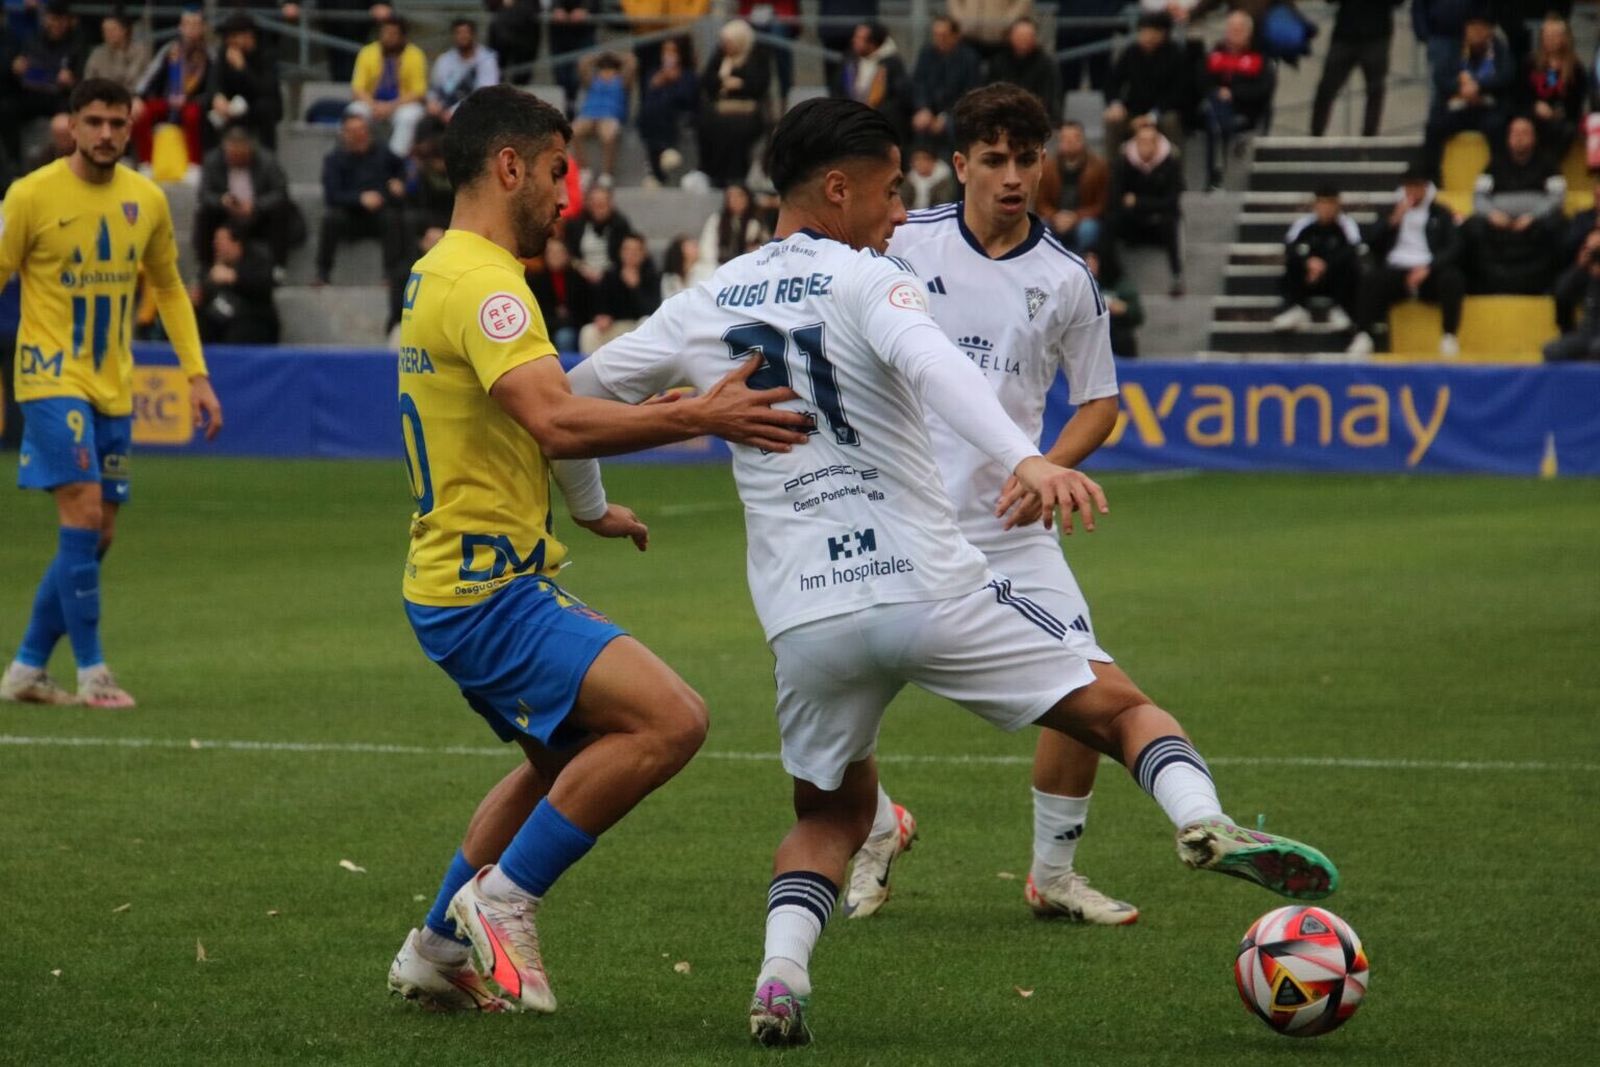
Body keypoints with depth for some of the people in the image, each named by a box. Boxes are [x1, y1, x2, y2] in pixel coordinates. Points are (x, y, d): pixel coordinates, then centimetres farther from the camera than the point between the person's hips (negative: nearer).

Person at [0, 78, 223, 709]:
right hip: (53, 380, -6)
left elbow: (169, 288, 16)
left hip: (113, 389, 6)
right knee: (83, 511, -17)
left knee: (95, 535, 6)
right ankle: (92, 673, -10)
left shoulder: (146, 200, 4)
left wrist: (197, 375, 9)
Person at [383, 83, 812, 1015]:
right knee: (671, 720, -21)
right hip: (490, 592, -11)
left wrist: (586, 507, 38)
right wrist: (701, 418, -34)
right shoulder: (482, 284, -18)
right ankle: (503, 901, -10)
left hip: (469, 581, 11)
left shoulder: (440, 274, 16)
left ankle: (439, 950, 32)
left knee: (573, 754, 29)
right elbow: (555, 422, -33)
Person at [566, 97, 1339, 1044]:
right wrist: (1026, 459, -38)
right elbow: (933, 364, -23)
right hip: (932, 590, -4)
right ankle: (1205, 823, -18)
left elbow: (581, 395, 17)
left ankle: (780, 975, -1)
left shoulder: (704, 309, 12)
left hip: (805, 620, 4)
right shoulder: (868, 281, -3)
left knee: (832, 812, 24)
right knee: (1123, 710, 10)